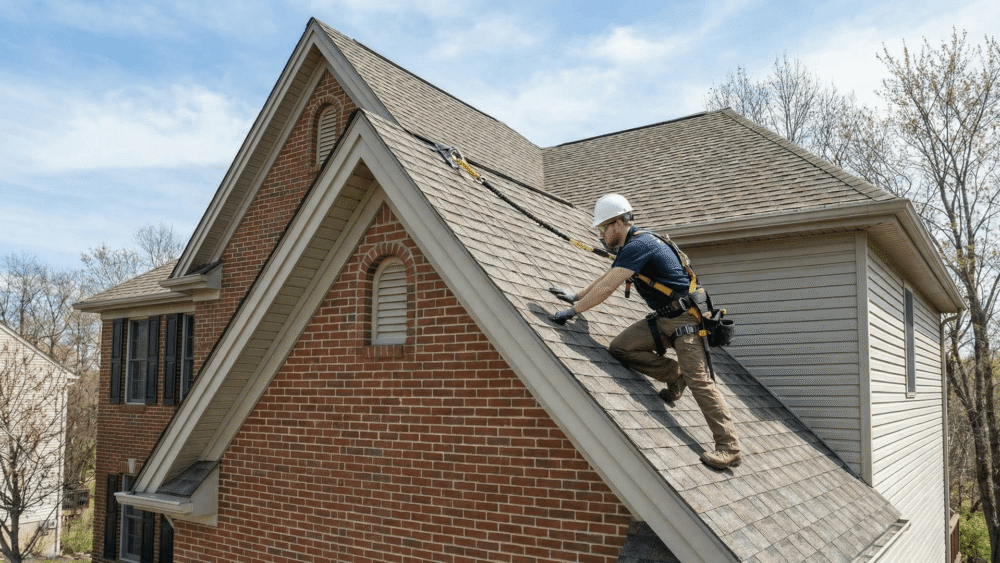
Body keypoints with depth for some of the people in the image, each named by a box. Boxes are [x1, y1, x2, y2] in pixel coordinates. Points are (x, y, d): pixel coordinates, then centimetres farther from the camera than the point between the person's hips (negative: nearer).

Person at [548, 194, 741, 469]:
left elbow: (607, 288, -22)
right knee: (620, 347, -4)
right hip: (663, 317, 10)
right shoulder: (632, 245, 14)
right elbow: (605, 278, 27)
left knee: (698, 380, -13)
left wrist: (573, 311, -17)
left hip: (685, 317, -9)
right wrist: (576, 296, 29)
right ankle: (674, 375, 8)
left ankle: (729, 448, -8)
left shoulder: (638, 245, -18)